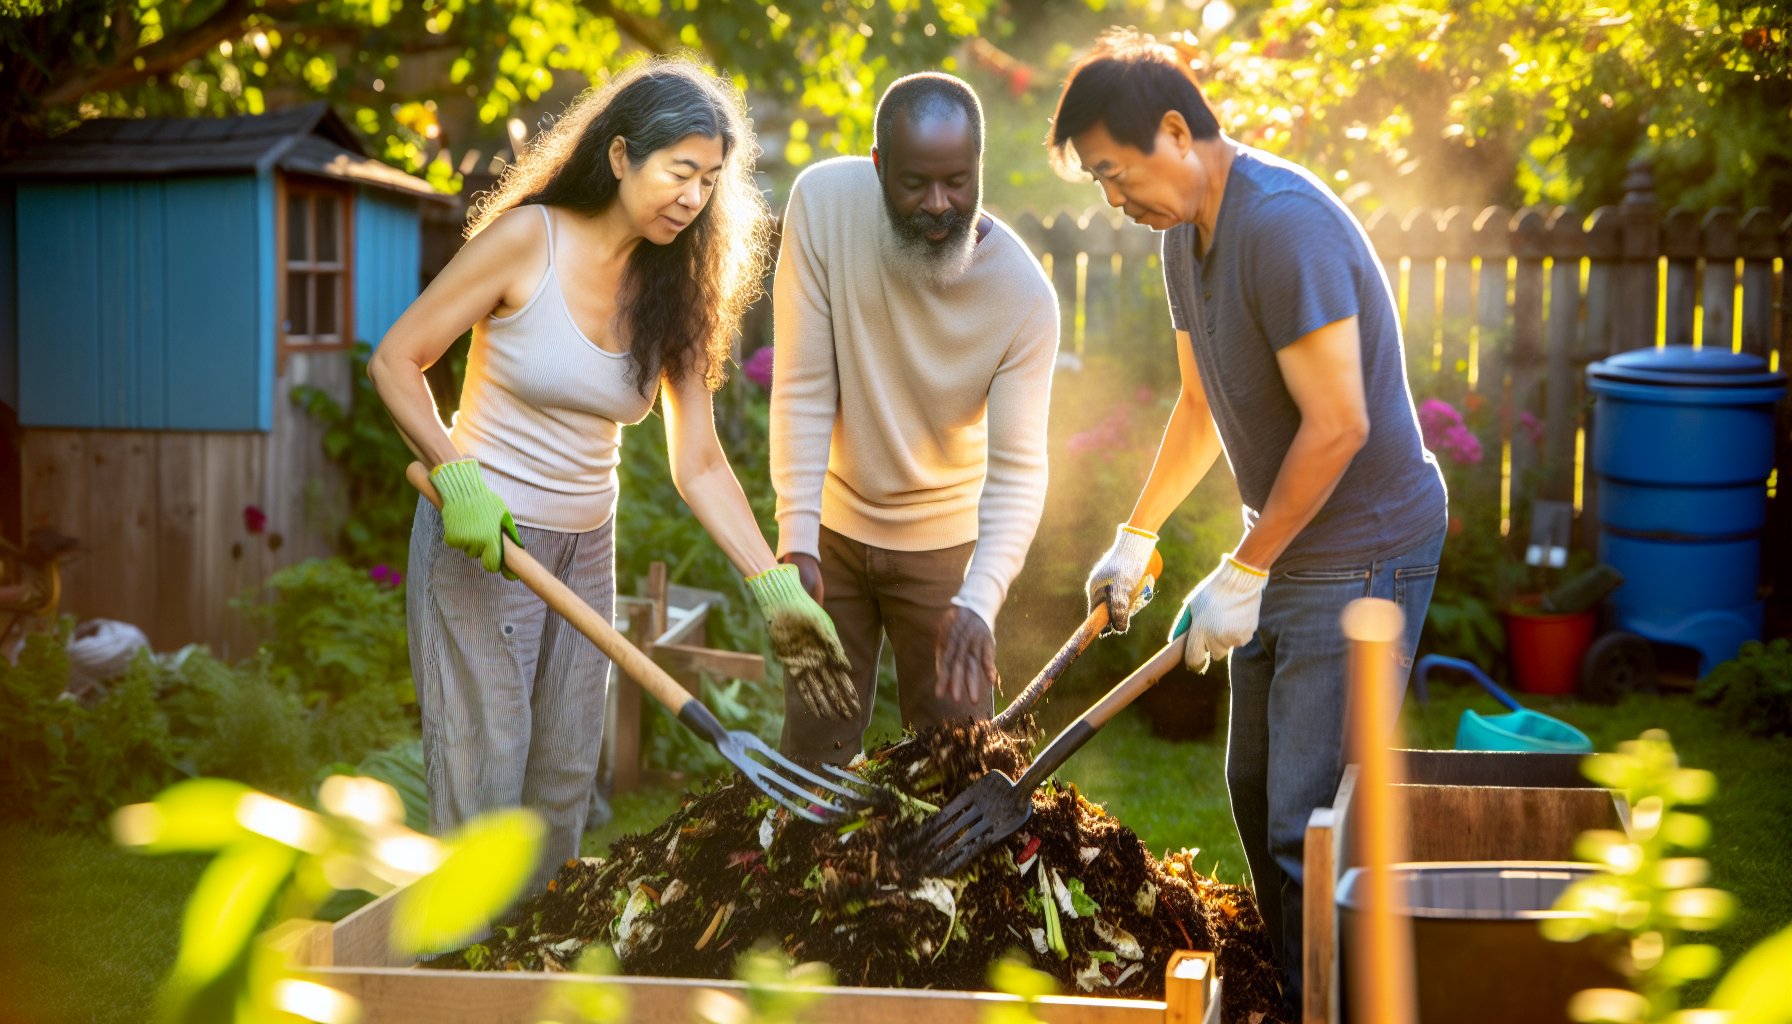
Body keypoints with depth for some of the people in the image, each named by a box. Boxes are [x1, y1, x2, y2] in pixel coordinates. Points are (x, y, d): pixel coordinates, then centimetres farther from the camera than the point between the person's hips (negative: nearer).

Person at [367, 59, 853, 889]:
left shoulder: (675, 291, 2)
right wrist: (456, 476, -23)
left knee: (565, 786, 12)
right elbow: (394, 362, -10)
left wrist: (775, 584, -9)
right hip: (479, 540, -5)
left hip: (584, 552, 6)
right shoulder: (528, 239, -13)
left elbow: (698, 465, 0)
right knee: (482, 786, -3)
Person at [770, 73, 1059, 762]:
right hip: (833, 525, 1)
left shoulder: (1025, 295, -22)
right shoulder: (824, 202, -20)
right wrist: (797, 543, -23)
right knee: (814, 748, 7)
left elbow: (1018, 469, -21)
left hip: (945, 541, 0)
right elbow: (803, 389, -18)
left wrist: (978, 602, -37)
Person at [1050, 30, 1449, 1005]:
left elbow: (1336, 425, -26)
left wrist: (1242, 573, -20)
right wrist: (1136, 536, 18)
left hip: (1363, 551, -10)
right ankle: (1281, 992, 33)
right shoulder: (1184, 232, 7)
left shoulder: (1285, 223, -24)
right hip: (1282, 546, 10)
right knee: (1254, 790, 17)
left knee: (1308, 822, -9)